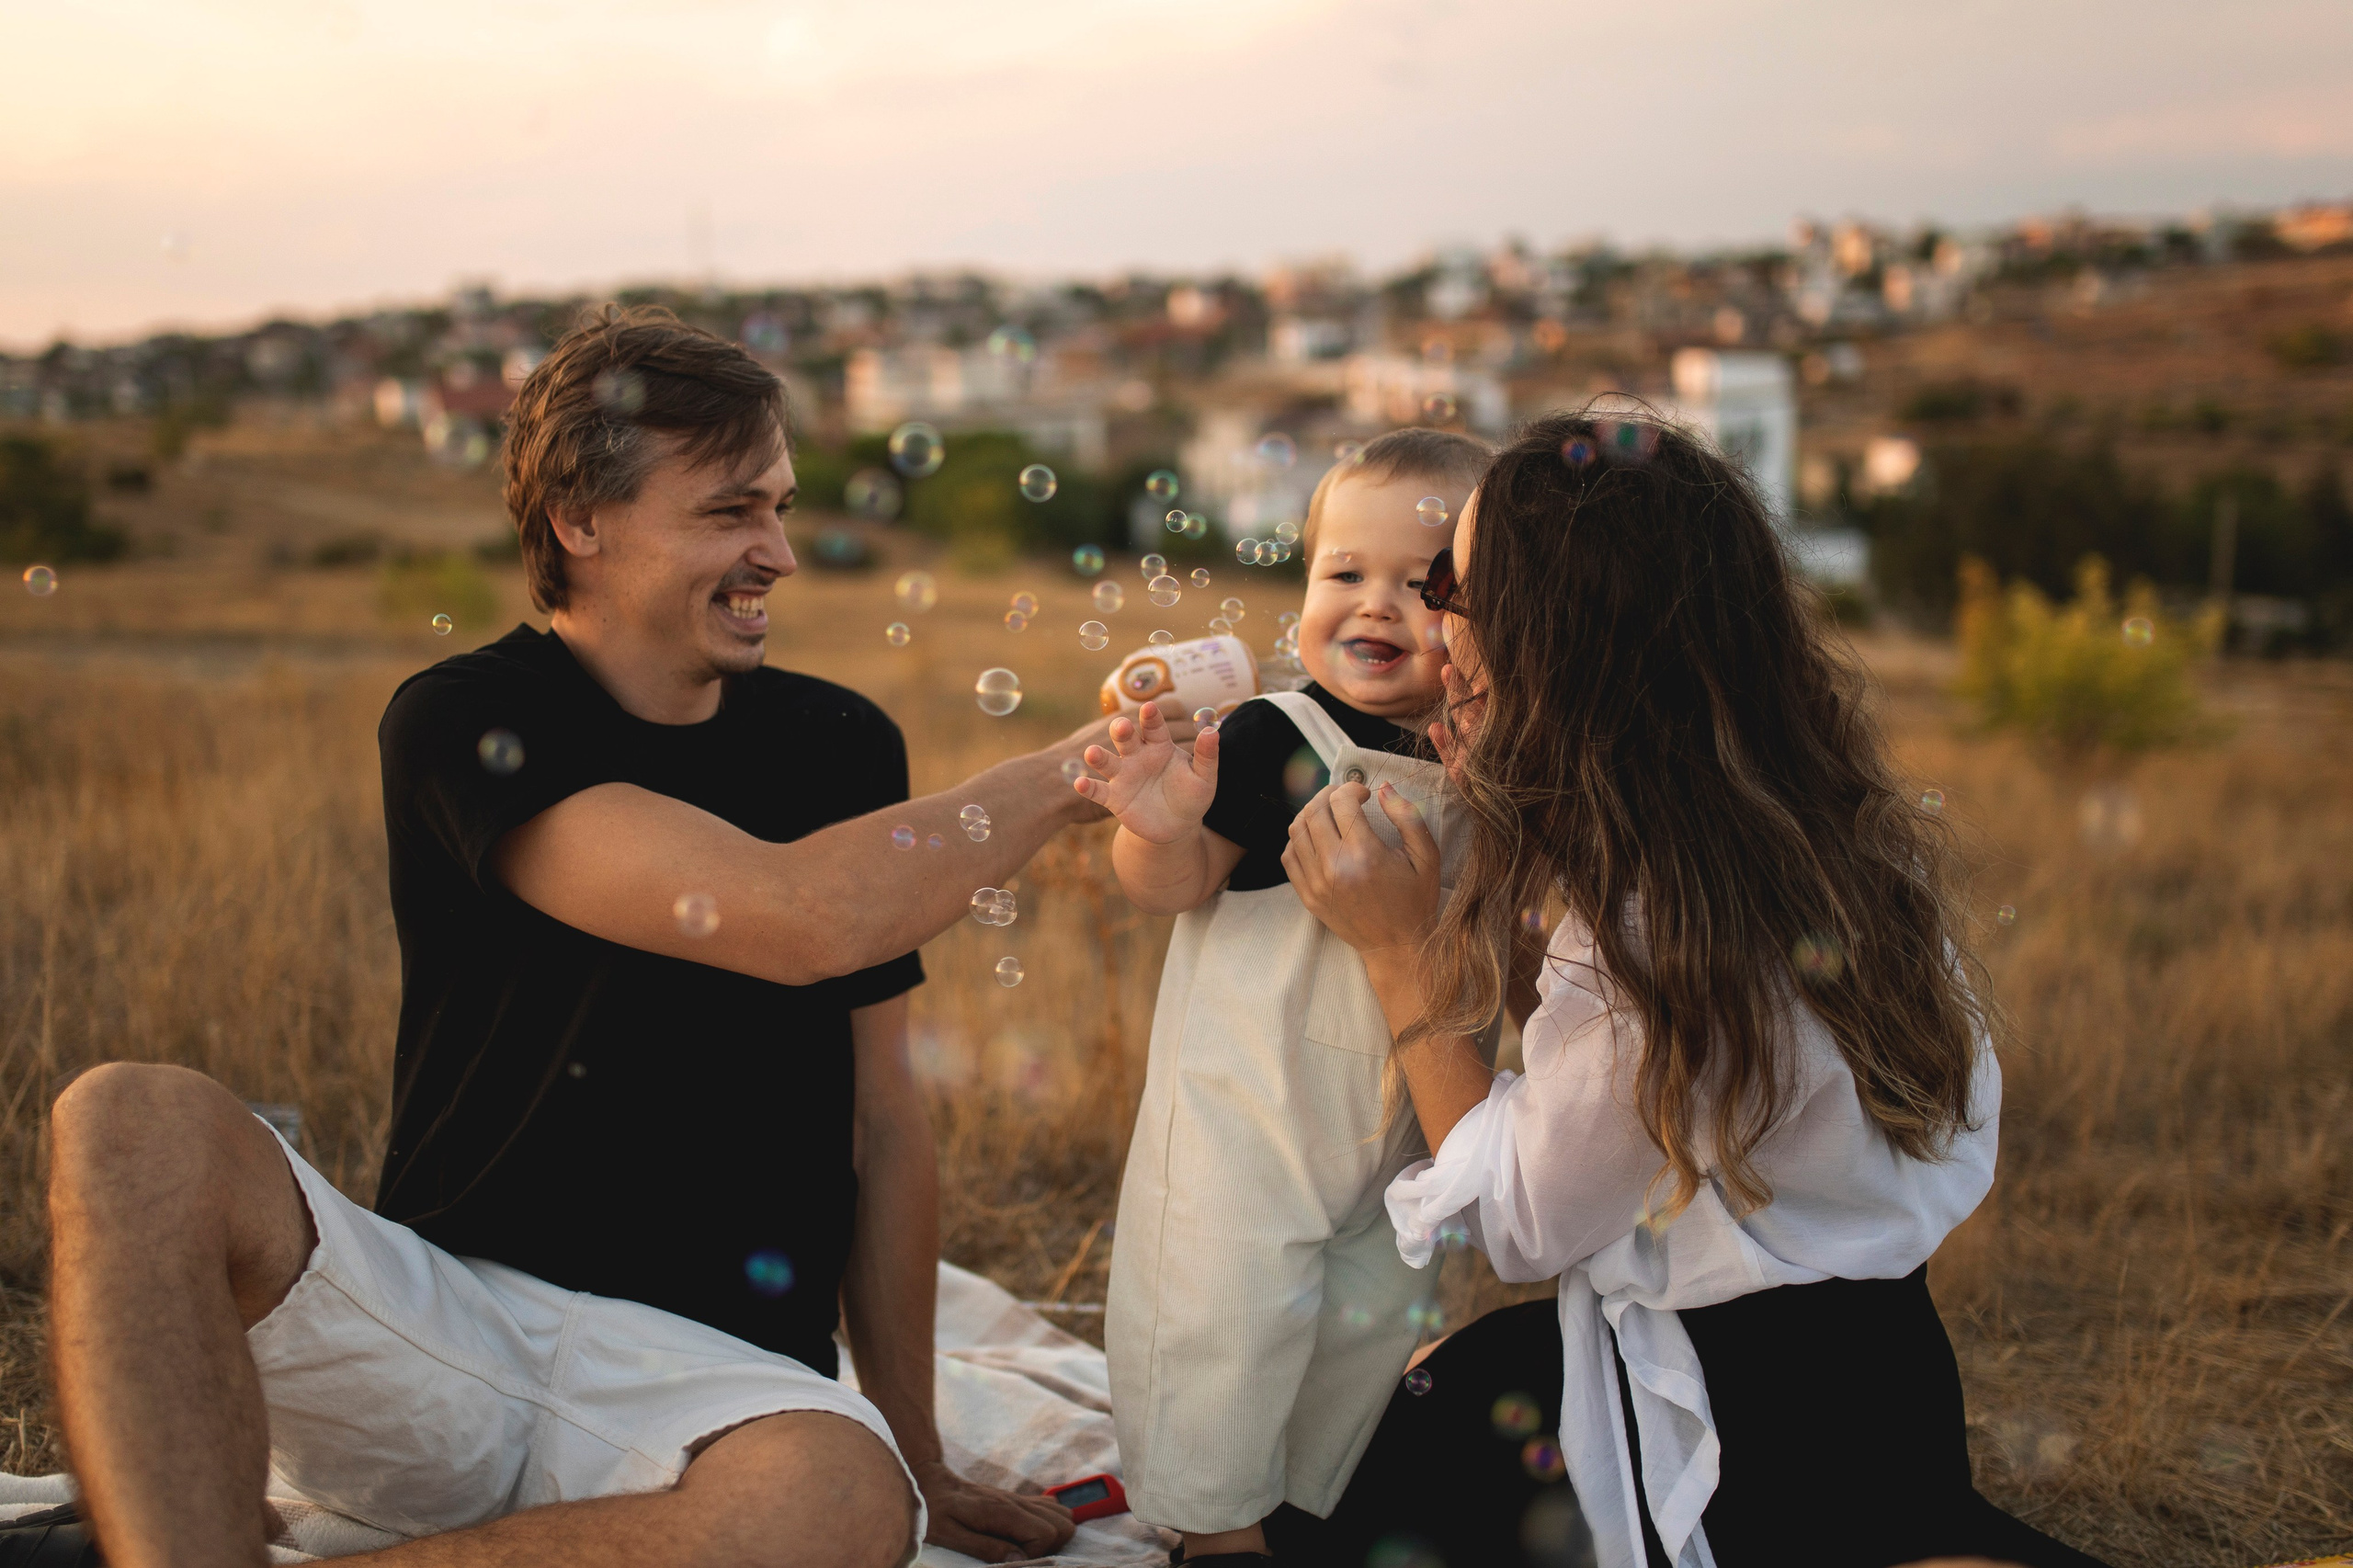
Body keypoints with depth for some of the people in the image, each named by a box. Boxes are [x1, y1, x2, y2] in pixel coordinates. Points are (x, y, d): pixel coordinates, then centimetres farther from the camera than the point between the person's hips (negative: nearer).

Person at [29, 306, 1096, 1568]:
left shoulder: (843, 750, 9)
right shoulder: (460, 723, -5)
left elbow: (884, 1124, 13)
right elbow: (802, 918, -21)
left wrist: (915, 1455, 13)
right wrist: (1070, 771, -8)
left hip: (708, 1369, 3)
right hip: (439, 1309, -2)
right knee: (136, 1123, -26)